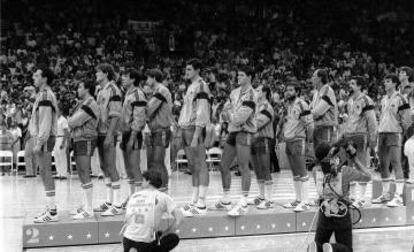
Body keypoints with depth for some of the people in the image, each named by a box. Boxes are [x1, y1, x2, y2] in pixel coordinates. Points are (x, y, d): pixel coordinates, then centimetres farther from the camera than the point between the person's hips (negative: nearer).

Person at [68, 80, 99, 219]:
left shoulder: (90, 105, -16)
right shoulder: (82, 103, 17)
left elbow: (73, 122, -19)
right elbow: (71, 122, 17)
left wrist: (71, 121, 1)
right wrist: (73, 122, -3)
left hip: (86, 141, -10)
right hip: (78, 140, 10)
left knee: (85, 176, -11)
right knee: (82, 175, 15)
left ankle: (89, 210, -9)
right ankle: (85, 206, 23)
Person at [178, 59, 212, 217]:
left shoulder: (201, 86, -9)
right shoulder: (191, 87, 19)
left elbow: (202, 114, -16)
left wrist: (195, 137, -21)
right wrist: (184, 134, 17)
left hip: (195, 129, -9)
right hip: (186, 128, 9)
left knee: (200, 165, -7)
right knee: (193, 167, 12)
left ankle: (201, 205, -6)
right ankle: (194, 202, 17)